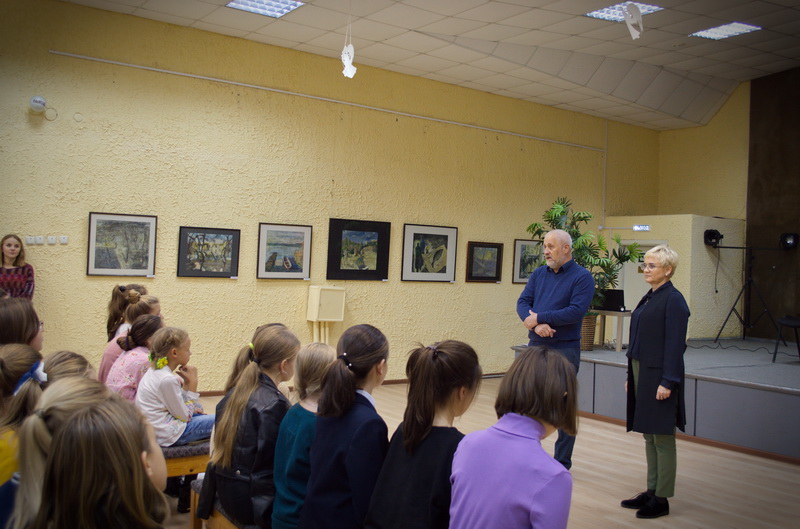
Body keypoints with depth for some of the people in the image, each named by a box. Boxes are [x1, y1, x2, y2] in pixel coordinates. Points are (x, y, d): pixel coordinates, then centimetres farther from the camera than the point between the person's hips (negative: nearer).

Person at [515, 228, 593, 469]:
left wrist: (539, 317, -17)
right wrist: (536, 325, -18)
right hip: (536, 347, 6)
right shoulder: (539, 274, 9)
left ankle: (562, 463, 16)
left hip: (564, 350, -5)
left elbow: (576, 311, -19)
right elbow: (523, 302, 1)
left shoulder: (582, 277, -7)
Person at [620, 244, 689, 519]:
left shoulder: (673, 300, -12)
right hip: (642, 373, 9)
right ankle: (651, 491, 23)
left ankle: (661, 499, 9)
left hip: (659, 377, -9)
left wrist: (667, 382, -19)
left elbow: (675, 344, -17)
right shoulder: (649, 297, 14)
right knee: (649, 436, 14)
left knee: (662, 438, 0)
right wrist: (631, 375, 17)